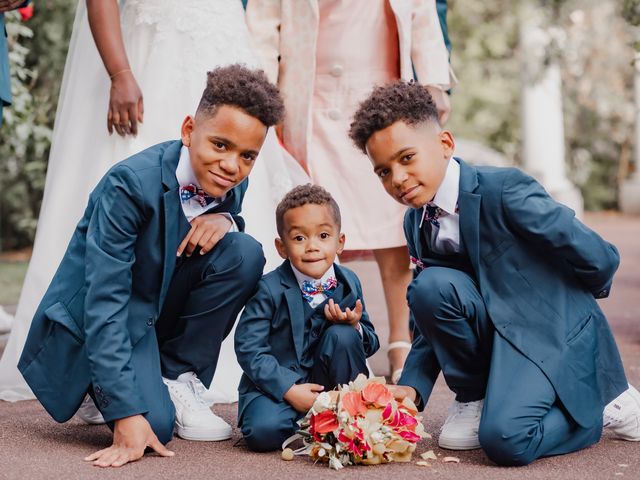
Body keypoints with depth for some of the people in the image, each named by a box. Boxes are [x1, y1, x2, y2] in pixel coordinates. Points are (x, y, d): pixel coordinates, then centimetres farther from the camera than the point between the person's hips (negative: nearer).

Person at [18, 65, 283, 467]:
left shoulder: (232, 183, -10)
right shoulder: (131, 184, -29)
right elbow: (104, 302, -31)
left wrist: (225, 220, -20)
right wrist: (126, 412, -37)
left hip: (166, 307, 6)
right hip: (99, 323, -6)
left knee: (244, 252, -19)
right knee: (155, 424, -28)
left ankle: (178, 381, -6)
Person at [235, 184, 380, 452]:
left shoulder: (349, 283, 0)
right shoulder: (270, 289, -12)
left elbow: (370, 345, 6)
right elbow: (248, 348, -16)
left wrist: (355, 326, -18)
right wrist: (289, 390, -25)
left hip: (327, 380, 4)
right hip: (278, 383, -3)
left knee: (342, 335, -24)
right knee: (263, 431, -32)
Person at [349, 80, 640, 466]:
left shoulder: (503, 189, -22)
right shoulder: (417, 223, 2)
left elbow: (600, 260, -17)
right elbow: (431, 316, 6)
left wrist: (562, 300, 6)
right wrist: (413, 386, -9)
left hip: (554, 337, -6)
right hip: (497, 336, 6)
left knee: (505, 441, -28)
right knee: (430, 287, -23)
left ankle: (603, 407, 1)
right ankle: (474, 398, -2)